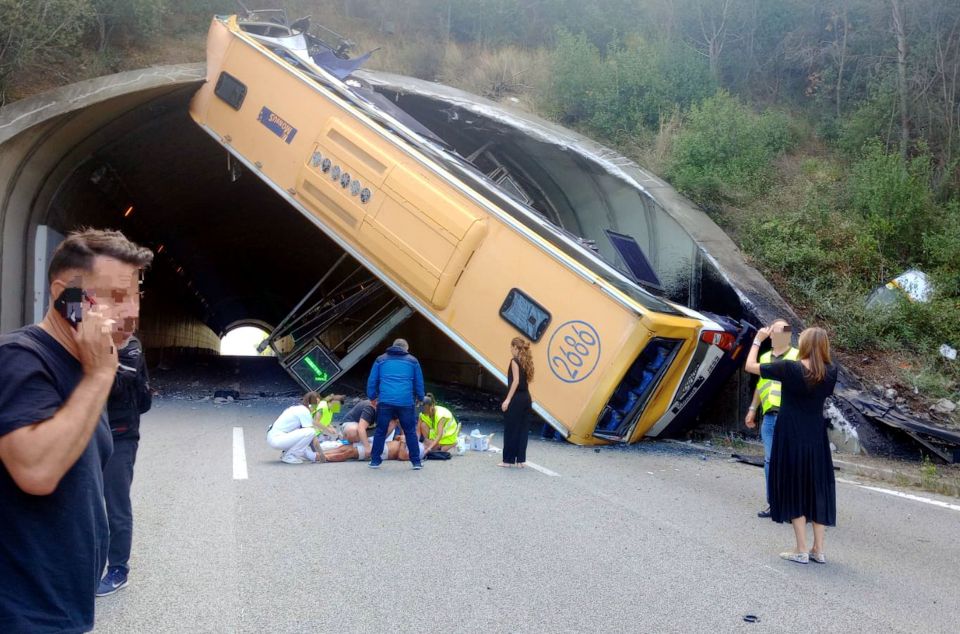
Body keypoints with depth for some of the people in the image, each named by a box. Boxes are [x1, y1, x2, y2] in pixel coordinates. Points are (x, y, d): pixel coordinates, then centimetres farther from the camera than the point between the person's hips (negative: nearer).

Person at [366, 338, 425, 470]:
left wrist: (372, 397, 27)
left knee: (380, 431, 9)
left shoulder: (381, 360, 15)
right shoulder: (412, 361, 14)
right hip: (406, 402, 0)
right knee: (410, 432, 8)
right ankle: (416, 461, 9)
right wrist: (420, 398, 33)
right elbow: (419, 383, 20)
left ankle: (375, 461, 13)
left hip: (385, 401, 0)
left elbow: (372, 381, 15)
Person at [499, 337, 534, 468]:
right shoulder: (526, 361, 13)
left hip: (516, 399, -8)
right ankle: (520, 459, 11)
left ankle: (508, 460, 4)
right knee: (522, 429, 9)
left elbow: (516, 381, -17)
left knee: (510, 430, 0)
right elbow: (527, 380, 10)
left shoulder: (515, 360, -10)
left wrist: (508, 399, -17)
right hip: (526, 398, 8)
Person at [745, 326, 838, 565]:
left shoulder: (789, 368, -16)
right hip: (816, 437, 4)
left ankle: (801, 551, 8)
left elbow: (750, 366, -10)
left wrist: (758, 340, 4)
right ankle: (818, 550, 17)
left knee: (794, 489, 5)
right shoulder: (830, 372, -4)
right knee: (818, 490, 11)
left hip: (791, 437, -4)